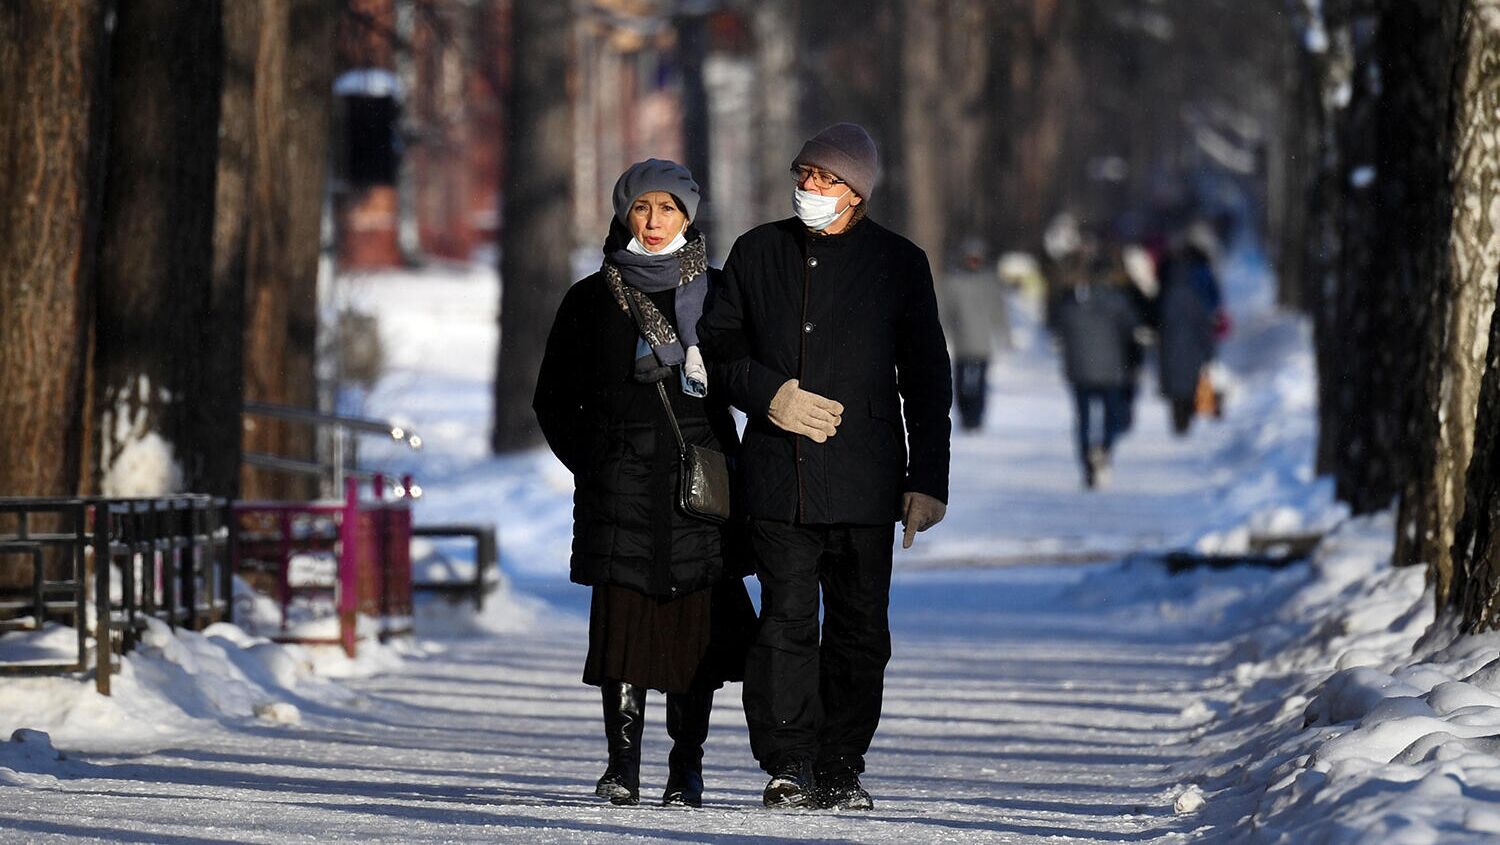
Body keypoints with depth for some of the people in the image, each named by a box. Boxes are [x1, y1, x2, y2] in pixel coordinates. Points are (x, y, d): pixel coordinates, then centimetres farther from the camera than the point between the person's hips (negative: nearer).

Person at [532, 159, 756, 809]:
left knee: (696, 625, -3)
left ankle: (686, 768, 3)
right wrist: (592, 464, 2)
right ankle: (622, 765, 0)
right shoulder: (592, 299, 8)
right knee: (622, 618, -5)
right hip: (620, 484, 0)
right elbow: (555, 400, 14)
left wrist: (730, 468, 1)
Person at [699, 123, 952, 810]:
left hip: (865, 479, 0)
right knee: (786, 619, -4)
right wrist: (768, 395, -7)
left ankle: (842, 768, 11)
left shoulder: (898, 264, 5)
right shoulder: (758, 253, 9)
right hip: (778, 475, 0)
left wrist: (928, 478, 2)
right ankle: (789, 767, -1)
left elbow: (926, 380, 7)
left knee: (859, 628, 2)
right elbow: (718, 343, 13)